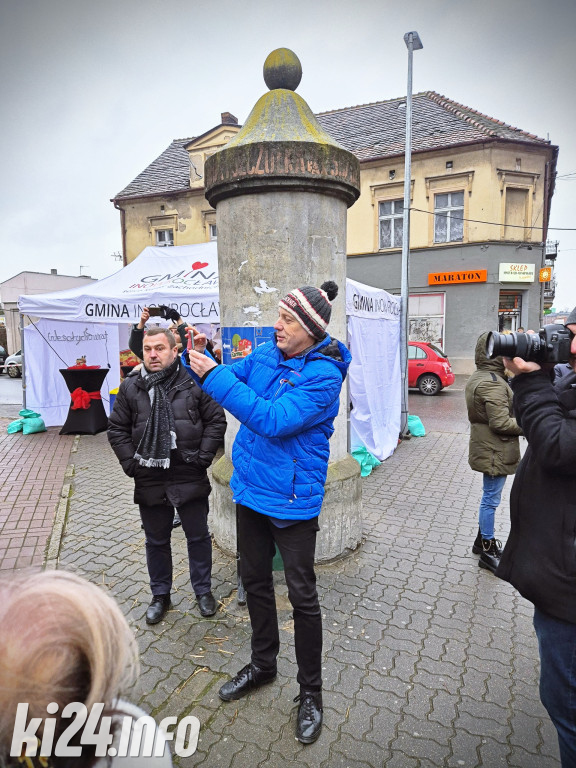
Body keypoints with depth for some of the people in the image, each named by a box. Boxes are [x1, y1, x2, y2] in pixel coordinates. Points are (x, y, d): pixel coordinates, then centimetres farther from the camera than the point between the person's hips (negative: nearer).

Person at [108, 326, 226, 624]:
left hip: (190, 478, -2)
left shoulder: (194, 382, -7)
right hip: (149, 480, 2)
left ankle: (203, 590, 35)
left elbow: (216, 420, -3)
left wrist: (202, 457, -8)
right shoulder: (131, 386, 1)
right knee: (156, 541, 18)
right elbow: (117, 429, 6)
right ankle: (160, 595, 38)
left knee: (198, 537, 13)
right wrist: (131, 463, -3)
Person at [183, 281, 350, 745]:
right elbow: (229, 378, 5)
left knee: (302, 595, 8)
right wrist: (200, 355, -15)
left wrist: (214, 375, -30)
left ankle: (311, 690, 32)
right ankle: (262, 665, 45)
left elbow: (274, 420, -30)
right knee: (255, 580, 21)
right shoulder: (266, 353, 1)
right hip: (251, 489, 7)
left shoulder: (323, 374, -21)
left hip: (291, 500, -7)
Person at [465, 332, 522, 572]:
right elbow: (501, 423, -25)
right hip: (495, 452, -10)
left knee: (490, 497, 21)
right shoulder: (493, 382, -23)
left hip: (485, 448, 10)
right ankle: (488, 551, 16)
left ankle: (483, 540, 35)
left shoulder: (478, 377, 11)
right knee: (491, 499, 2)